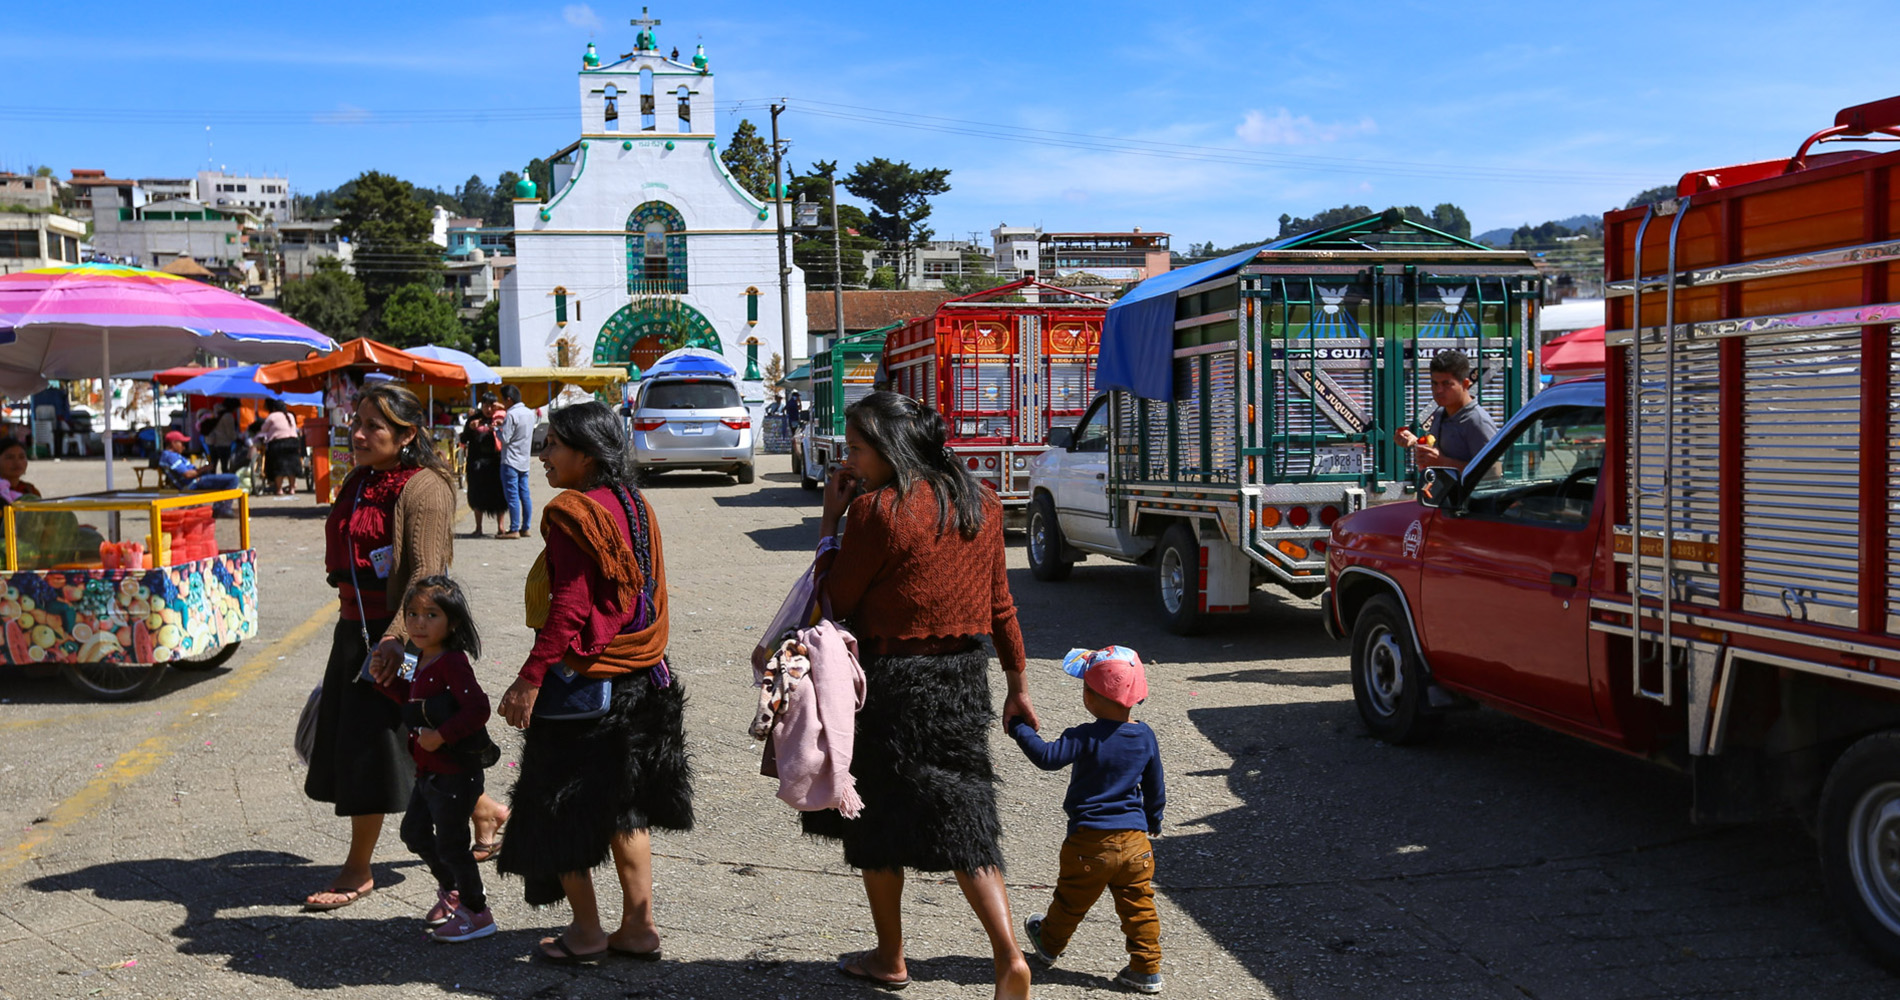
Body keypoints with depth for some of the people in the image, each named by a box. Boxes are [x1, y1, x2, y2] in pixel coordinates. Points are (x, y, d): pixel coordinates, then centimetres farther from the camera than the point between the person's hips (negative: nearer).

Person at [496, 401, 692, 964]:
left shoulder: (571, 514, -16)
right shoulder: (634, 507, 8)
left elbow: (569, 608, -22)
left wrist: (529, 679, -19)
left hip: (581, 682, -8)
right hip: (638, 680, 8)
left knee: (561, 806, 7)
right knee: (623, 803, 17)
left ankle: (586, 931, 15)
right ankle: (638, 925, 21)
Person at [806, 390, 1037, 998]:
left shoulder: (876, 509, -16)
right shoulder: (980, 503, 4)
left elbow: (835, 600, -7)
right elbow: (999, 604, 9)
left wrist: (830, 520, 0)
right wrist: (1017, 687, 16)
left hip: (894, 683, -5)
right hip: (964, 678, 6)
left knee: (879, 822, 12)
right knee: (962, 818, 11)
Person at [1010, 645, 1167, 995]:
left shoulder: (1086, 737, -18)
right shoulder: (1145, 736, 1)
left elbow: (1047, 757, -26)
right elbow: (1156, 788, 11)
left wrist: (1019, 728, -14)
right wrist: (1153, 822, 26)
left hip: (1090, 841, -4)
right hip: (1135, 840, 4)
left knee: (1072, 900, 17)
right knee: (1138, 906, 10)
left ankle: (1049, 944, 38)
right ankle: (1147, 969, 12)